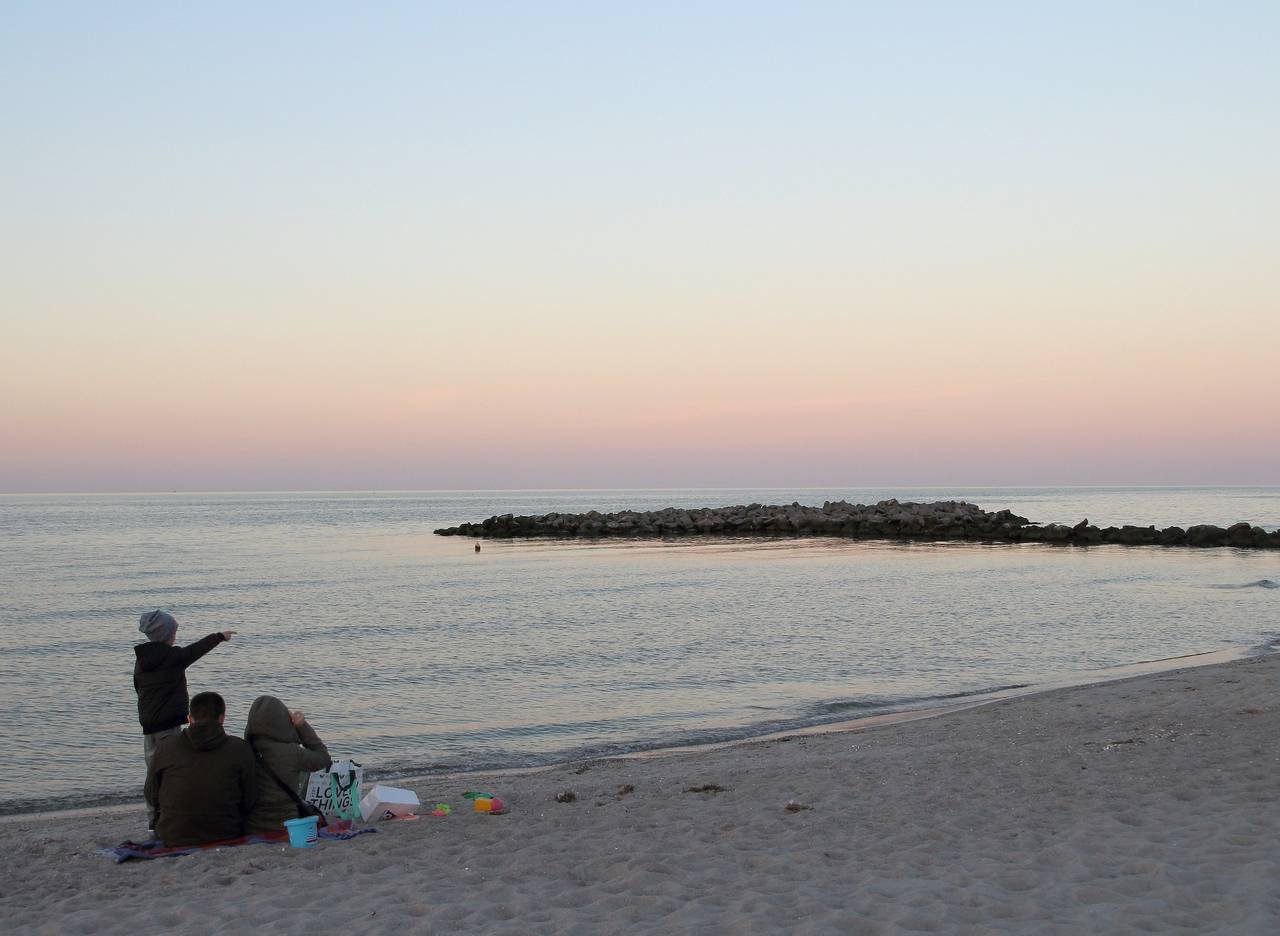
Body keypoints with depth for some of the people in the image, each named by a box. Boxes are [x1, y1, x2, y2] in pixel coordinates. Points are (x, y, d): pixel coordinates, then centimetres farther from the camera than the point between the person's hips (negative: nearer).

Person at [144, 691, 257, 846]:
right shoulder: (240, 750, -5)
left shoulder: (165, 748, -2)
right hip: (226, 836, -1)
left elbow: (152, 798, 8)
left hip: (172, 839, 1)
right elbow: (249, 802, -2)